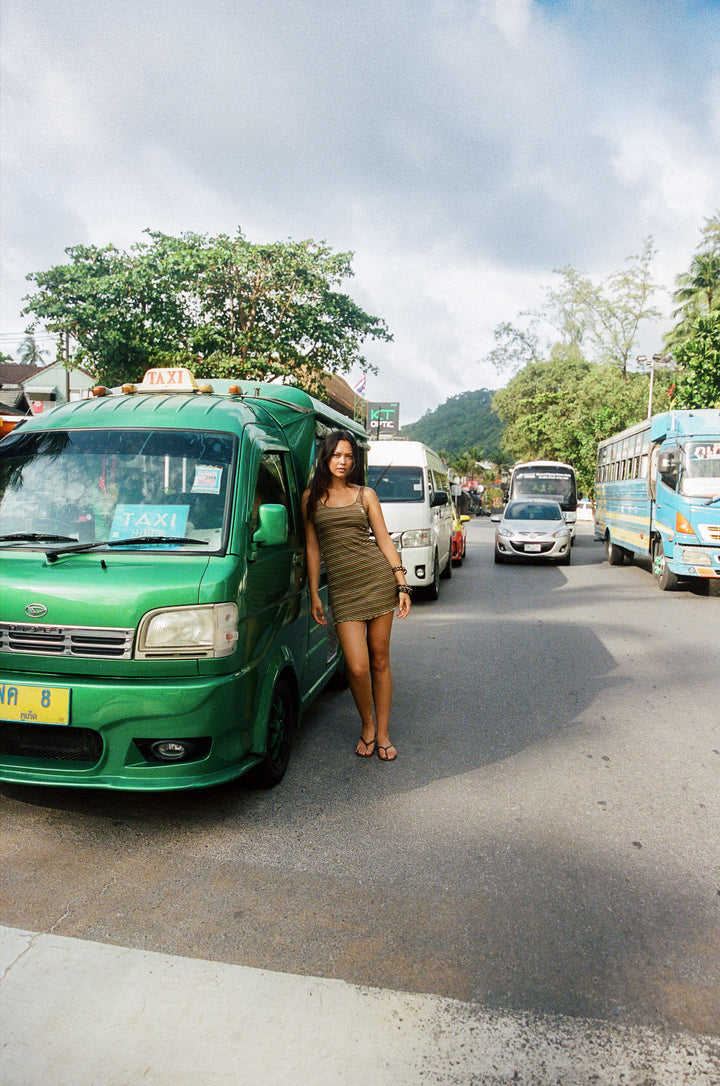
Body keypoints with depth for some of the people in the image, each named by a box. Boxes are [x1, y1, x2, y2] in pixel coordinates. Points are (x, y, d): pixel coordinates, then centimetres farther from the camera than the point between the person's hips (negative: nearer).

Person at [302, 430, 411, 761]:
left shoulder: (365, 494, 9)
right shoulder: (312, 497, 9)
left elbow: (384, 540, 8)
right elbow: (312, 547, 8)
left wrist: (402, 584, 1)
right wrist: (314, 594, 4)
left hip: (378, 579, 1)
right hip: (342, 587, -1)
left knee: (380, 661, 6)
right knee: (358, 667, -8)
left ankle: (383, 733, 21)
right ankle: (367, 727, 20)